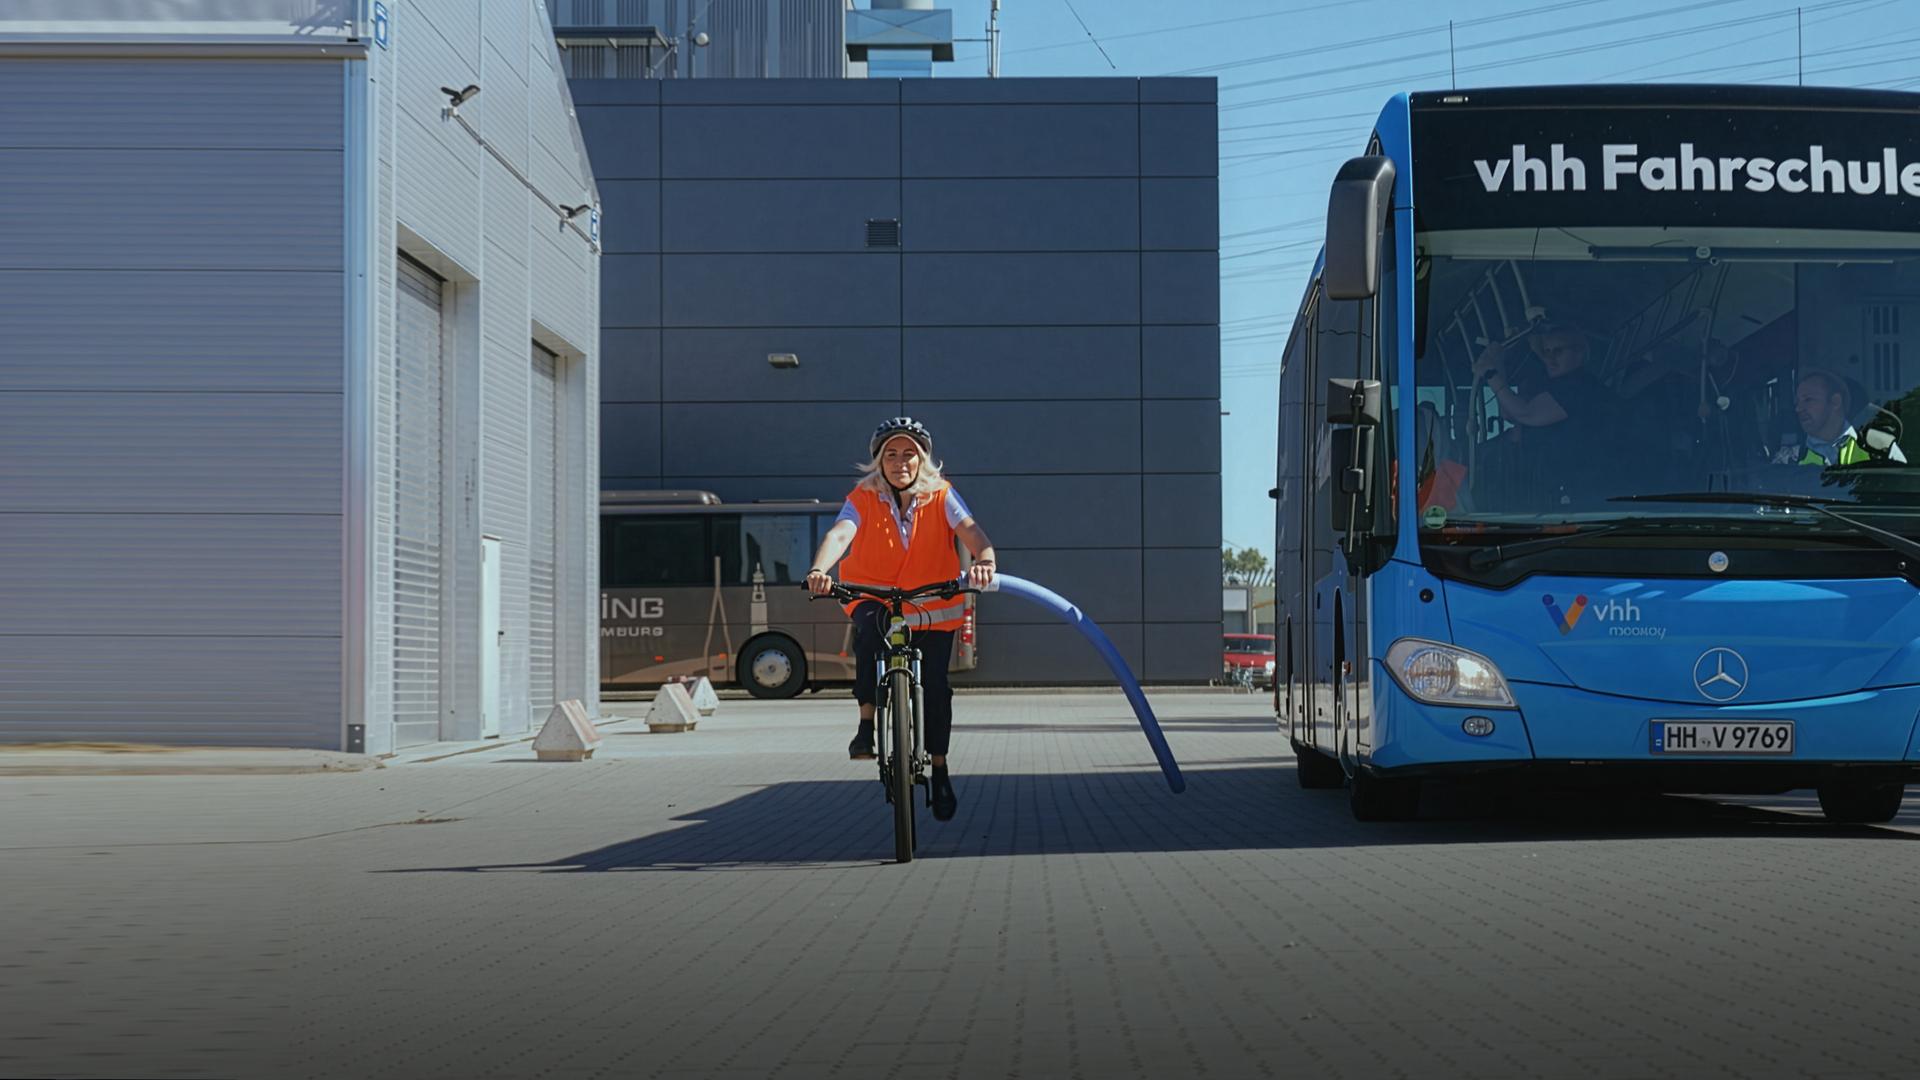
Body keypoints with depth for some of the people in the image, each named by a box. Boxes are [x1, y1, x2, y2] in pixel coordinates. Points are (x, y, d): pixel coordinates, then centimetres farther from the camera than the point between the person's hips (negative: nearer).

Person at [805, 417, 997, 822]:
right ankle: (867, 723, -25)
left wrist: (985, 560, -48)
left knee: (935, 686, -5)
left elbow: (971, 531, -25)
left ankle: (940, 768, 17)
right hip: (875, 597, -1)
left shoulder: (941, 496, -9)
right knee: (870, 626, -35)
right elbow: (839, 534, -28)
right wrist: (819, 570, -50)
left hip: (933, 606, 1)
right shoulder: (862, 499, -10)